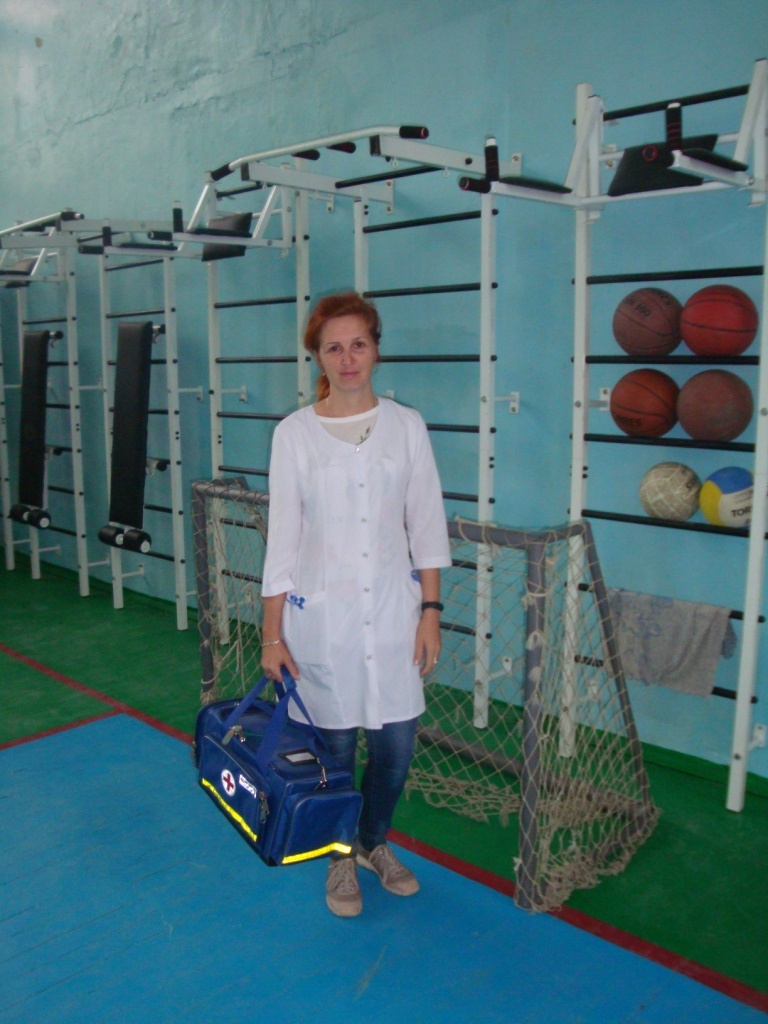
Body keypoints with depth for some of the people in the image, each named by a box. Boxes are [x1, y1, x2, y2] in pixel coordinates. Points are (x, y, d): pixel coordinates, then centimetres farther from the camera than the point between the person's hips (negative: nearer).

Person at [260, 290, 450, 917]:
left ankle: (374, 842, 39)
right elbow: (282, 537, -2)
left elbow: (427, 526, 4)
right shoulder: (294, 433, -3)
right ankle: (340, 859, 37)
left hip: (393, 609, 2)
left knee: (396, 748, 9)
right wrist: (272, 635, -2)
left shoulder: (406, 425, 1)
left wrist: (430, 612, 0)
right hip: (321, 613, -1)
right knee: (335, 747, 9)